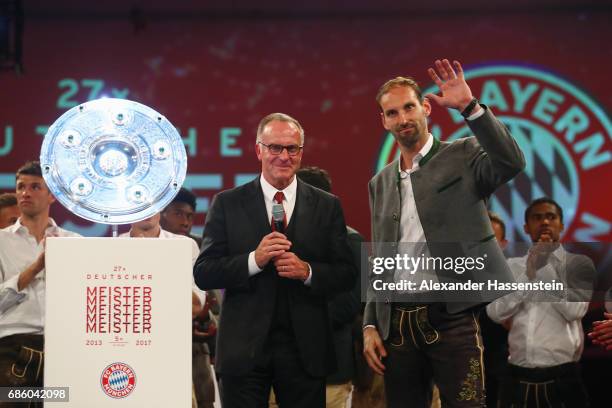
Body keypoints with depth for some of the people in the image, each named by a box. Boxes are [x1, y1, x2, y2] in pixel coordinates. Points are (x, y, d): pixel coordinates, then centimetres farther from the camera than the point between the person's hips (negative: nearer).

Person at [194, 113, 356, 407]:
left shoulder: (327, 206, 6)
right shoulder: (227, 204, 3)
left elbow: (346, 275, 4)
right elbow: (203, 274, -2)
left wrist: (307, 272, -15)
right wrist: (254, 260, -17)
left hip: (306, 349, 1)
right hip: (244, 348, -1)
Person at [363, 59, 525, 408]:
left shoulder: (464, 156, 3)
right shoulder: (381, 183, 17)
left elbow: (512, 162, -19)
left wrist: (469, 106, -23)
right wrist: (371, 325, 10)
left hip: (452, 318, -5)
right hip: (397, 324, 5)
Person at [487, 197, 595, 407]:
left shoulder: (578, 263, 3)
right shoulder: (511, 266, 11)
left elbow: (574, 310, -11)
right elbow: (495, 312, -1)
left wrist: (545, 266, -8)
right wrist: (528, 273, -8)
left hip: (561, 380, -2)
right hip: (518, 379, 2)